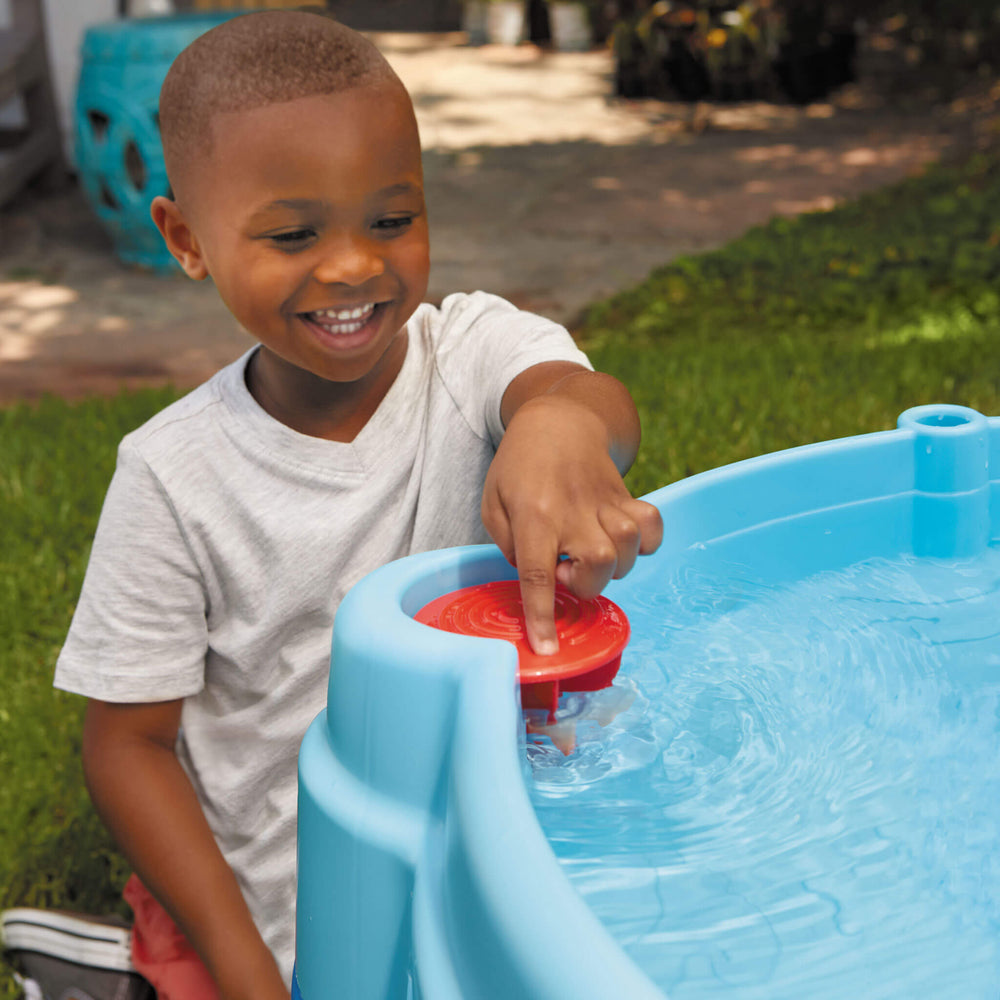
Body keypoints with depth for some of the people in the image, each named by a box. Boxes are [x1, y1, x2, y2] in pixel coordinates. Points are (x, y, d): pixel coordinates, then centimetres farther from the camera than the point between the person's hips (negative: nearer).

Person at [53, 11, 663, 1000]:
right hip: (280, 907, -1)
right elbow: (128, 743, -8)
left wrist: (560, 422, -62)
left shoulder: (474, 351, -13)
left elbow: (581, 390, -36)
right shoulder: (173, 476, -14)